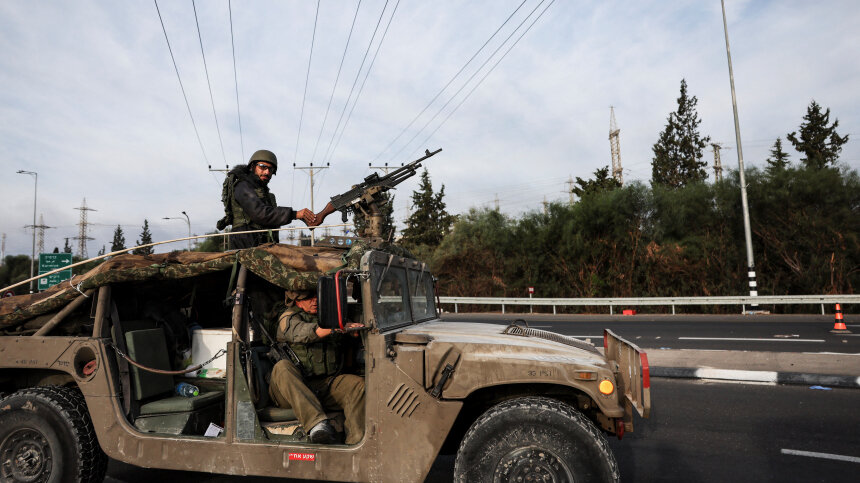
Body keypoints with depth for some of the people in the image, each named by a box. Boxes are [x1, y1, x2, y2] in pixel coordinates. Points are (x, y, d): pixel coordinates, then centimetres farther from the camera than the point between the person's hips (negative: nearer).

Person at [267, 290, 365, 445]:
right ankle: (317, 425, -45)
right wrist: (334, 328, -36)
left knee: (359, 384, -21)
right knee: (283, 368, -32)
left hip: (327, 384, 3)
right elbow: (301, 332, -17)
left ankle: (355, 443, -36)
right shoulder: (288, 318, 6)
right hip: (292, 389, -2)